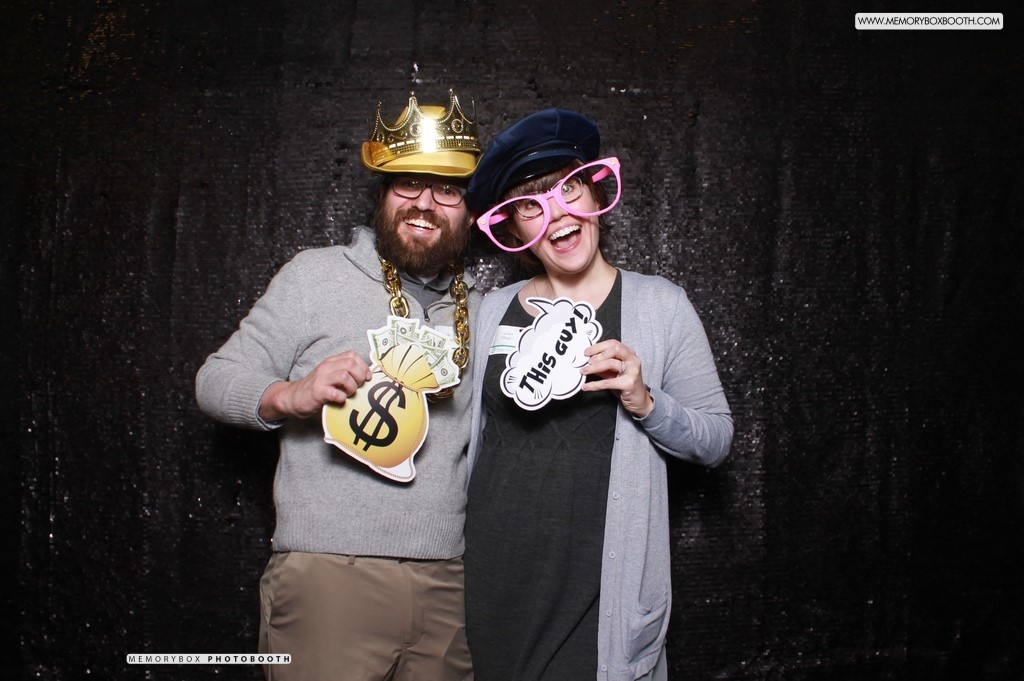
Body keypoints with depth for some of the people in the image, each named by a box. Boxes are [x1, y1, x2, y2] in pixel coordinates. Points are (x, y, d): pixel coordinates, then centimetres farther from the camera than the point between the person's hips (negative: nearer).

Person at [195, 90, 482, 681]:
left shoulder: (480, 310, 15)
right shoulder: (316, 275, 2)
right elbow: (216, 379, 2)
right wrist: (291, 397, -17)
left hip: (448, 586, 4)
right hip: (330, 574, -4)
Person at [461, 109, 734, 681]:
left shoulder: (660, 305, -2)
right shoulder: (493, 312, 7)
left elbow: (717, 439, 1)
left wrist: (645, 403, -16)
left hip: (600, 589, -3)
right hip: (495, 579, 3)